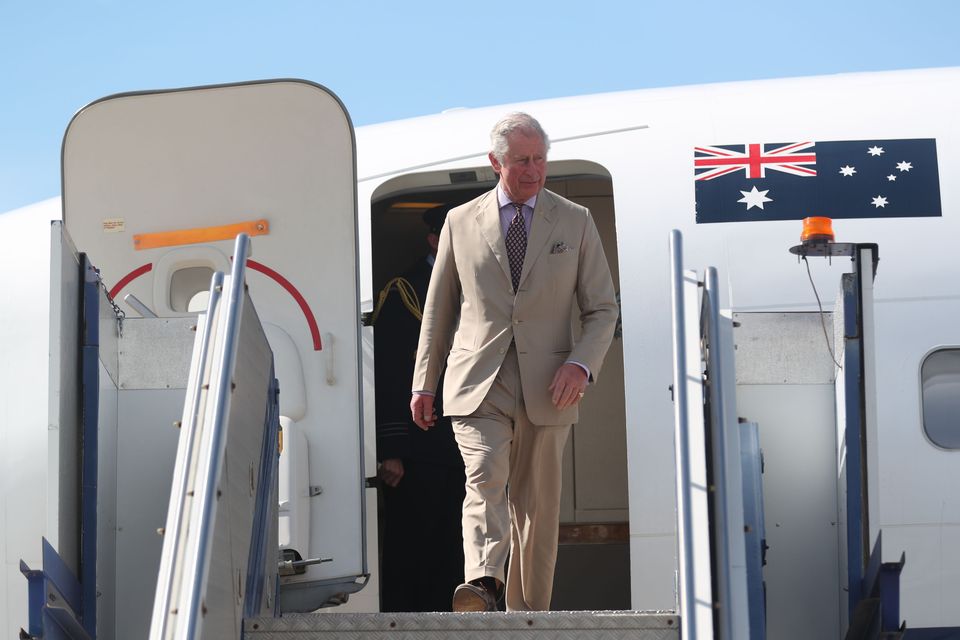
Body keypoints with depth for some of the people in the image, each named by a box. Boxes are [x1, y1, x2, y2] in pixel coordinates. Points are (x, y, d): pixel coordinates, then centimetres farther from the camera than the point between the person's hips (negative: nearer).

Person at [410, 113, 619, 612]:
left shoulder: (575, 222, 8)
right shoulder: (461, 222, 9)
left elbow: (602, 308, 8)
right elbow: (438, 309, 15)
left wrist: (581, 364, -10)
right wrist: (423, 383, 11)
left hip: (546, 388, 1)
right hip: (477, 386, -1)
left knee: (537, 505, 4)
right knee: (485, 478, -22)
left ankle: (527, 617, 11)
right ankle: (483, 585, -39)